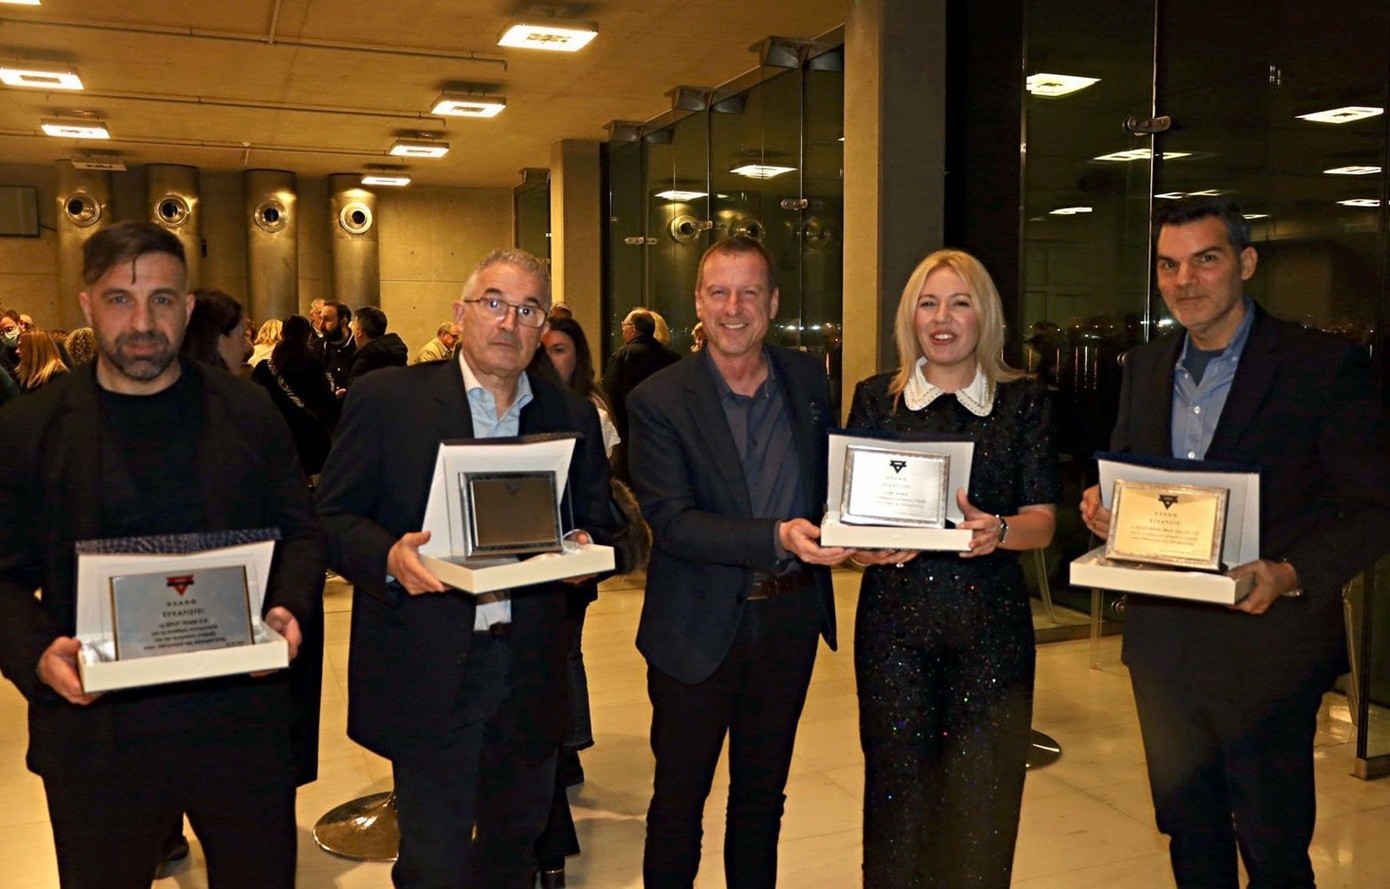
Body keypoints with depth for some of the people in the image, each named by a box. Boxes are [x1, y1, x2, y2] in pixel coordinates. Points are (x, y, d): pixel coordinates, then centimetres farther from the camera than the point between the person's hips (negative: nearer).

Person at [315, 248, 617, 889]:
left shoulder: (572, 415, 7)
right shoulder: (386, 397, -3)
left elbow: (597, 523, 12)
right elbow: (333, 517, -4)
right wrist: (389, 557, -23)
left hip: (530, 673, 4)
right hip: (428, 671, -3)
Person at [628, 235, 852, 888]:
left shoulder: (807, 379, 2)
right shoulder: (659, 400, -12)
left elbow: (830, 477, 11)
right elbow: (669, 520, -19)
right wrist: (777, 537, -31)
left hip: (790, 618, 4)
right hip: (699, 629, -3)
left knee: (762, 796, 21)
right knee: (679, 798, 13)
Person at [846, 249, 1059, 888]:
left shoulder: (1025, 402, 4)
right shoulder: (876, 399, 6)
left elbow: (1042, 522, 1)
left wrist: (998, 531, -20)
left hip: (991, 623, 0)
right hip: (895, 616, 0)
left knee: (983, 807, 5)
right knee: (897, 794, 5)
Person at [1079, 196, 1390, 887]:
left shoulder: (1324, 365, -10)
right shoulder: (1145, 368, 8)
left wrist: (1292, 575, -26)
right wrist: (1104, 509, -6)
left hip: (1266, 643, -5)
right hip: (1162, 643, 5)